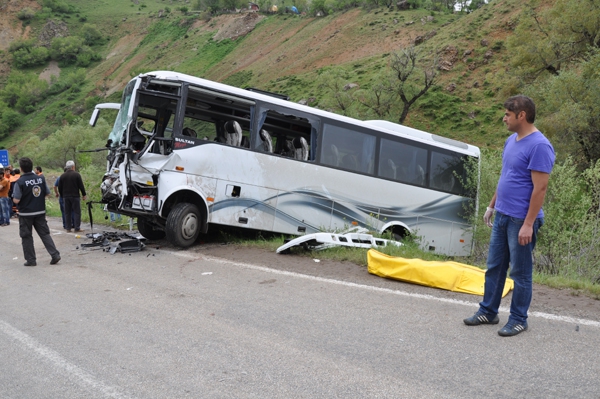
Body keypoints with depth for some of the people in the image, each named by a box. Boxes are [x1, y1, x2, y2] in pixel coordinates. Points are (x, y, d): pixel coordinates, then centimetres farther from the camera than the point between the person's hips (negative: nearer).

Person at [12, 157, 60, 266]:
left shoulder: (20, 182, -15)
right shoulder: (41, 179, -2)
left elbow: (16, 200, -16)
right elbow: (48, 194, 5)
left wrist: (13, 197, 5)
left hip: (26, 214, -4)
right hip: (40, 212, 4)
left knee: (26, 237, 9)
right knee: (45, 234, 11)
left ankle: (30, 260, 13)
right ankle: (55, 255, 2)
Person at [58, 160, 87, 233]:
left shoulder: (62, 176, 7)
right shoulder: (76, 175, -6)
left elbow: (60, 188, 10)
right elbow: (81, 186, -7)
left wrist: (62, 196, 20)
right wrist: (84, 195, 1)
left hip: (66, 197, 4)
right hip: (75, 196, -4)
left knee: (67, 213, 9)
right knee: (77, 212, -1)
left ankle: (68, 228, 9)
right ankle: (77, 228, -4)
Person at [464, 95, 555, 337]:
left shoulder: (539, 146, -18)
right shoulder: (511, 140, 10)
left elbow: (540, 188, -21)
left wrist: (528, 224, -22)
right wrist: (491, 206, 19)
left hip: (521, 220, -9)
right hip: (502, 216, 9)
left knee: (520, 272, 5)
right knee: (494, 267, 15)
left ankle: (518, 319, 19)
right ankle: (488, 311, 27)